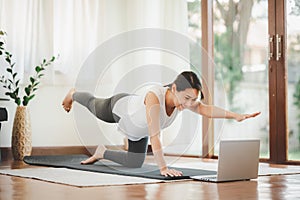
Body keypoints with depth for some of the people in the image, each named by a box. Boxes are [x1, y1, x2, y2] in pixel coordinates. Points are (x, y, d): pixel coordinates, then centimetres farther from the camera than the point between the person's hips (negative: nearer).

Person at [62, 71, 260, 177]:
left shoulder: (185, 97, -34)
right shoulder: (154, 97, -51)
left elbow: (204, 108, -29)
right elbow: (154, 135, -53)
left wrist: (235, 115, -42)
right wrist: (163, 168, -55)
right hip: (119, 107, -5)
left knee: (135, 163, 14)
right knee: (93, 105, 30)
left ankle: (102, 152, 37)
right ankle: (74, 94, 61)